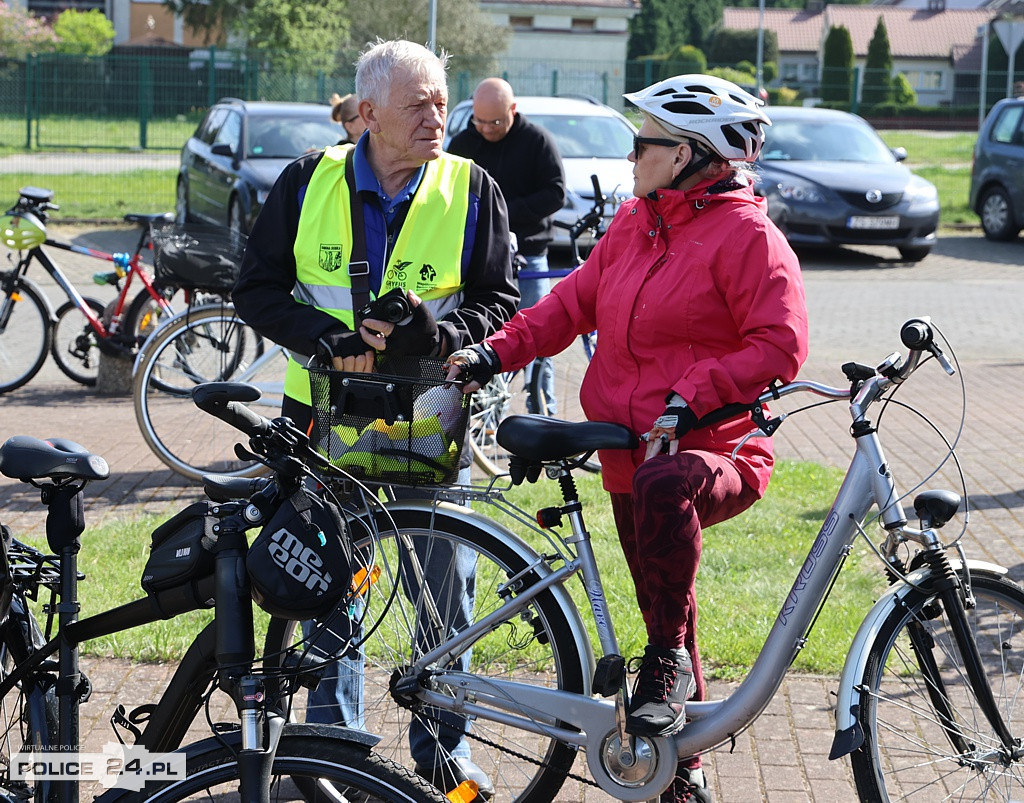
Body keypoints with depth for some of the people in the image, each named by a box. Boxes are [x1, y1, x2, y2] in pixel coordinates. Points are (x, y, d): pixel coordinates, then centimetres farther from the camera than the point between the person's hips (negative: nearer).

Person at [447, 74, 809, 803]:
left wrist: (689, 397, -25)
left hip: (718, 455, -7)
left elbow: (780, 348, -17)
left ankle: (668, 663, -25)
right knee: (667, 611, 16)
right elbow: (574, 302, 15)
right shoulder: (633, 224, 13)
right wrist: (497, 352, 1)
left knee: (662, 488, -41)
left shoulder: (747, 235, -10)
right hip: (633, 460, 8)